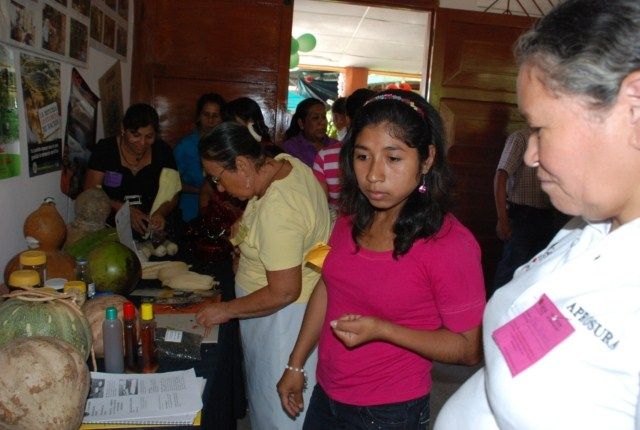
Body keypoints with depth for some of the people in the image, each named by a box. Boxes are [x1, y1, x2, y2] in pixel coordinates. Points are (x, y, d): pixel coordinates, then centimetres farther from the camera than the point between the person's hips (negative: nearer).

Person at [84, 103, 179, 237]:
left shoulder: (162, 151, 4)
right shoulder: (104, 149, -1)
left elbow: (172, 194, 5)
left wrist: (160, 213, -17)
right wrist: (127, 210, -17)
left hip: (153, 228, 2)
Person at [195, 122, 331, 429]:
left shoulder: (276, 211, -31)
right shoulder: (284, 162, -3)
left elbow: (284, 292, -28)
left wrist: (226, 310, -16)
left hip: (284, 315, -10)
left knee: (278, 402, 9)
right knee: (262, 390, 25)